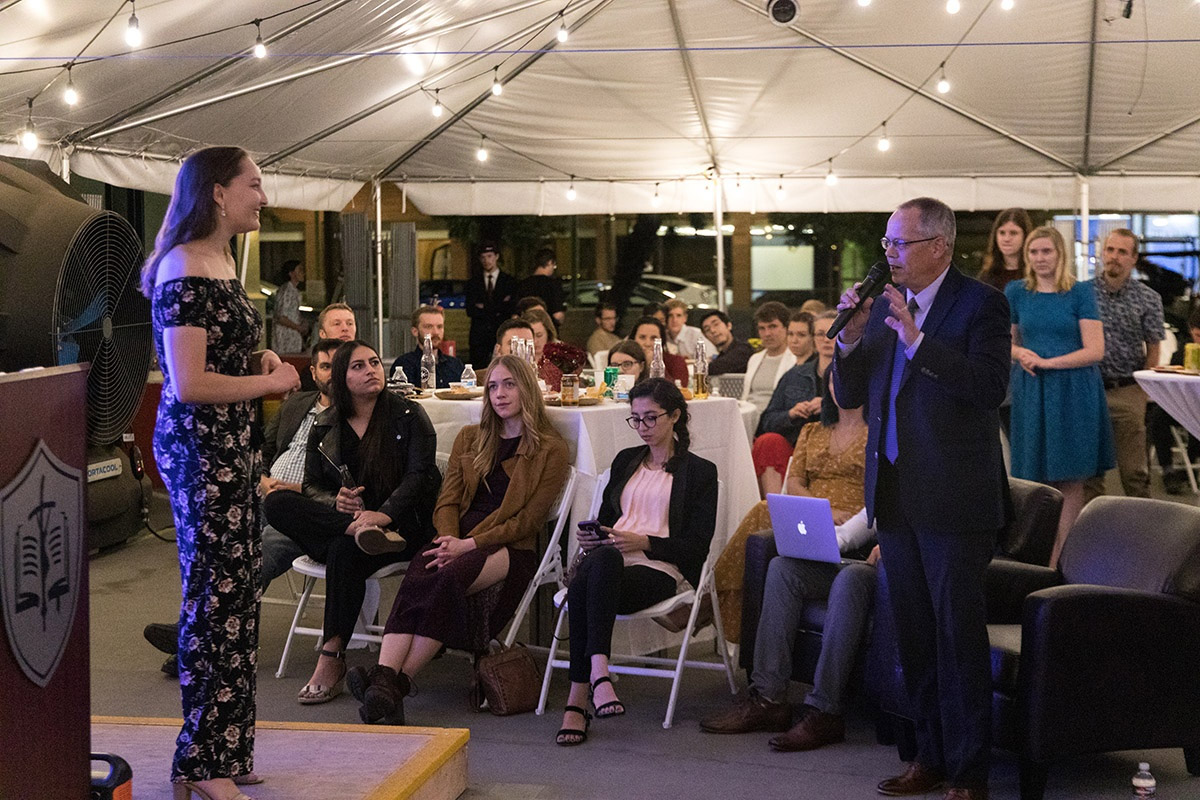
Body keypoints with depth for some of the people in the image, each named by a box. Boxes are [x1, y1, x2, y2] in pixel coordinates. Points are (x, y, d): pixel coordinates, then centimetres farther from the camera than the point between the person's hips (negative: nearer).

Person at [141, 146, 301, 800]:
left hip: (230, 445, 10)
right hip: (198, 447, -10)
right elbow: (188, 385, -22)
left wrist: (257, 362, 10)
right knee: (217, 597, -5)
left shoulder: (220, 262, 14)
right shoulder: (184, 271, -17)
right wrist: (270, 381, -11)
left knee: (231, 592, 13)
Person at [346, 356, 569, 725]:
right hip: (458, 539, 4)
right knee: (415, 579, -30)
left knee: (449, 577, -34)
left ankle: (397, 682, -36)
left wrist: (468, 545, -14)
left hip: (509, 547, -4)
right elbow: (447, 500, 15)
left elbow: (529, 520, -3)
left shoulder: (550, 450, 6)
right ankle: (383, 676, -46)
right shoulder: (470, 438, 22)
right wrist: (448, 538, -9)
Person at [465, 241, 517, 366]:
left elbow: (512, 309, -4)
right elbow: (470, 310, 1)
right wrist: (497, 311, -7)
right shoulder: (473, 282, 11)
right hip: (479, 335, 1)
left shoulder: (509, 281, 7)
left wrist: (484, 308, -4)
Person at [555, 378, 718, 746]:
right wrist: (594, 537, 3)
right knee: (602, 556, -37)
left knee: (583, 588, -36)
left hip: (659, 570, -4)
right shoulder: (625, 460, 28)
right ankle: (598, 675, -46)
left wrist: (643, 542, -11)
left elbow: (697, 547, 2)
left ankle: (578, 700, -44)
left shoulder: (700, 472, 12)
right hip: (608, 562, 4)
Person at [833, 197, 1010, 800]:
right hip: (895, 494, 7)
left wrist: (916, 339, -26)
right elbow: (850, 395, 9)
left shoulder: (980, 303, -9)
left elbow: (990, 387, -22)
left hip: (954, 497, -6)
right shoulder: (882, 304, 9)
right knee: (913, 634, 15)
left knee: (959, 636, 0)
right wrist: (852, 336, -8)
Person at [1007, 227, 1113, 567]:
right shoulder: (1015, 292, 7)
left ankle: (1060, 564, 1)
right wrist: (1020, 353, -5)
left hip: (1073, 391, -3)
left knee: (1069, 480, -2)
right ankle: (1044, 556, 9)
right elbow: (1007, 341, 18)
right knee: (1037, 478, 1)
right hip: (1030, 391, 3)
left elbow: (1094, 350, -7)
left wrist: (1046, 362, -14)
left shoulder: (1081, 293, -2)